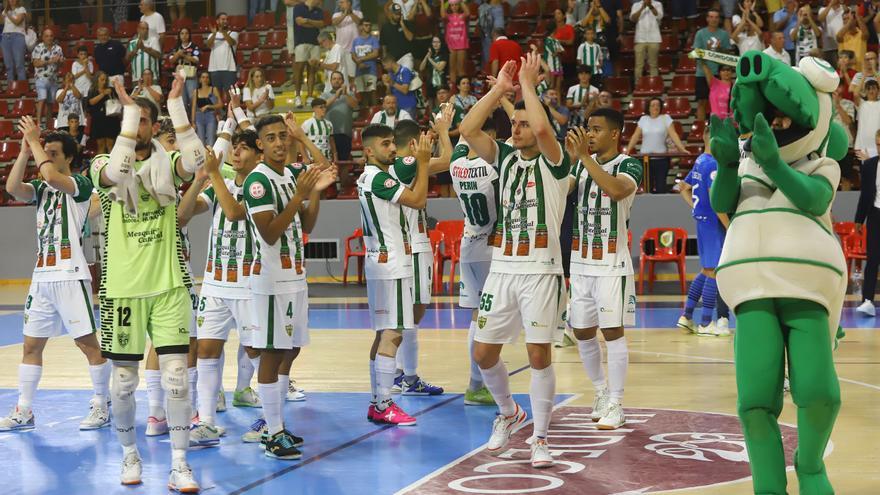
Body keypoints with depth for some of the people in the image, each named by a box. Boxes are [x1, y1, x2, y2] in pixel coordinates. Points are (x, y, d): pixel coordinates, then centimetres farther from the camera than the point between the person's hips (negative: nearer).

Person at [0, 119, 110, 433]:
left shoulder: (80, 184, -4)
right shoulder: (40, 188, 15)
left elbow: (51, 176, -23)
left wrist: (34, 140, -12)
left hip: (71, 277, -7)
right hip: (42, 277, 7)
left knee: (87, 341, -3)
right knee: (31, 344, 8)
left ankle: (102, 405, 7)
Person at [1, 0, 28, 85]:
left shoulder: (21, 9, 5)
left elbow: (17, 21, -9)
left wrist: (7, 13, -6)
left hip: (17, 36, -5)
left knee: (19, 64, -10)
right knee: (8, 64, 1)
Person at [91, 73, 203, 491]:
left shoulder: (167, 163, 4)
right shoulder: (103, 165, 0)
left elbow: (195, 162, -20)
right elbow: (115, 173, -26)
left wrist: (176, 106, -24)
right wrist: (129, 112, -27)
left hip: (169, 285, 1)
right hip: (122, 288, -1)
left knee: (176, 375, -5)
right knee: (124, 380, 7)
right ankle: (129, 454, 27)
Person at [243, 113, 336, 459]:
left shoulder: (293, 174, 12)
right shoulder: (258, 180, -14)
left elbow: (306, 227, 15)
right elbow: (269, 234, -21)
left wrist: (316, 191, 2)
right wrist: (300, 194, -23)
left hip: (296, 274, 9)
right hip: (272, 278, -9)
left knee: (290, 350, 13)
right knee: (272, 353, -6)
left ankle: (276, 424, 22)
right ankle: (273, 435, -2)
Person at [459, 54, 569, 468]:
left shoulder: (554, 161, -4)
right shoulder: (505, 157, 11)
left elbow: (542, 128, -26)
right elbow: (468, 129, -3)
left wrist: (528, 83, -14)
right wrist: (499, 88, -4)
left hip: (541, 270, -5)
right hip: (502, 267, 5)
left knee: (539, 355, -5)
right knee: (483, 352, 6)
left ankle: (540, 438, 7)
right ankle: (508, 413, 31)